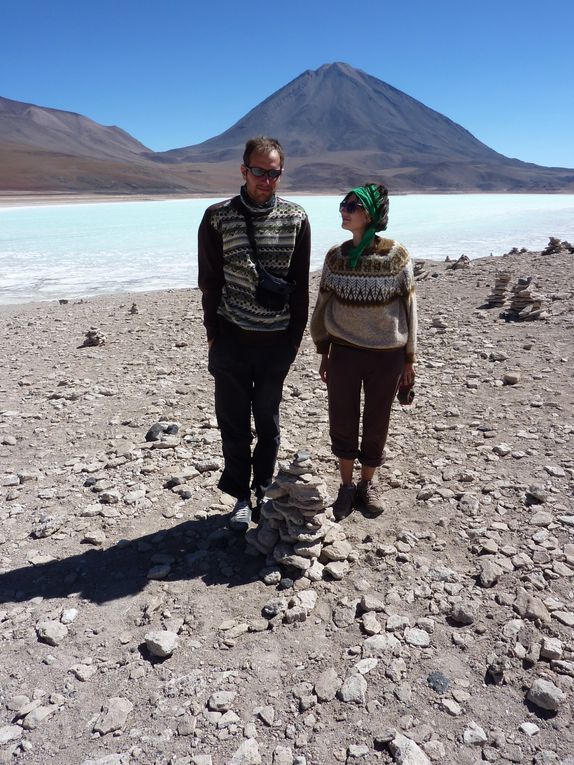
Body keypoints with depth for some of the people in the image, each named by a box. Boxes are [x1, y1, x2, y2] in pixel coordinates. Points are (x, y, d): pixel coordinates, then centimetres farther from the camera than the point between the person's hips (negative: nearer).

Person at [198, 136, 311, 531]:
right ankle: (241, 495, 25)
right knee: (234, 422, 7)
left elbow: (300, 284, 3)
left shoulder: (296, 219, 0)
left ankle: (264, 490, 31)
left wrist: (296, 336, 1)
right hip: (231, 337, -1)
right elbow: (209, 281, 0)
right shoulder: (218, 217, -3)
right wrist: (214, 335, -2)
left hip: (277, 340, 1)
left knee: (268, 420, 13)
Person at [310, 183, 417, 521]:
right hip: (344, 352, 2)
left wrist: (409, 358, 0)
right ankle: (346, 485, 28)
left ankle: (368, 483, 32)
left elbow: (409, 307, -1)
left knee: (376, 423, 10)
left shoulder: (396, 255, -7)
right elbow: (323, 306, 8)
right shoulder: (335, 256, 1)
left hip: (387, 355, -2)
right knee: (342, 422, 7)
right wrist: (324, 353, 10)